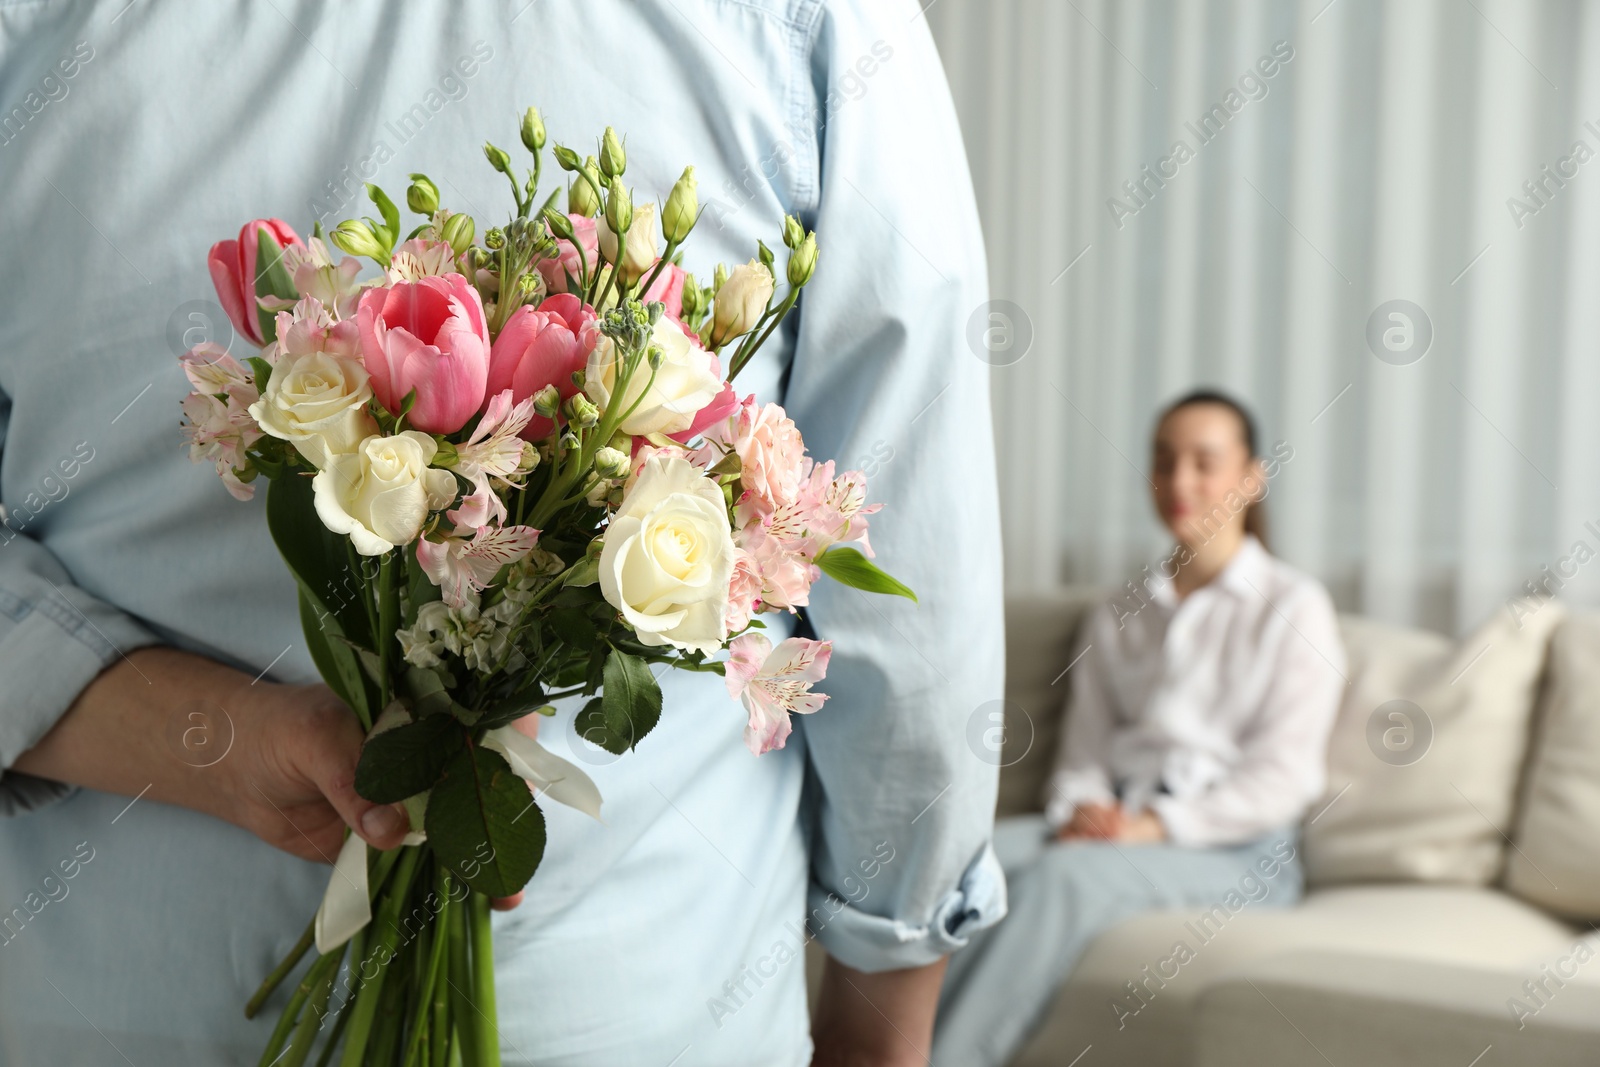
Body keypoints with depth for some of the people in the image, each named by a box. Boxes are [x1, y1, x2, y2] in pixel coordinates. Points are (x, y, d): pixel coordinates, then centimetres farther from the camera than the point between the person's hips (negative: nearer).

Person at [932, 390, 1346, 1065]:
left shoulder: (1292, 607, 6)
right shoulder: (1117, 618, 21)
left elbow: (1282, 777, -3)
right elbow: (1084, 751, 14)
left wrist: (1154, 826, -14)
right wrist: (1082, 813, -10)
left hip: (1234, 849, -4)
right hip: (1111, 826, 4)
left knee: (1064, 875, -35)